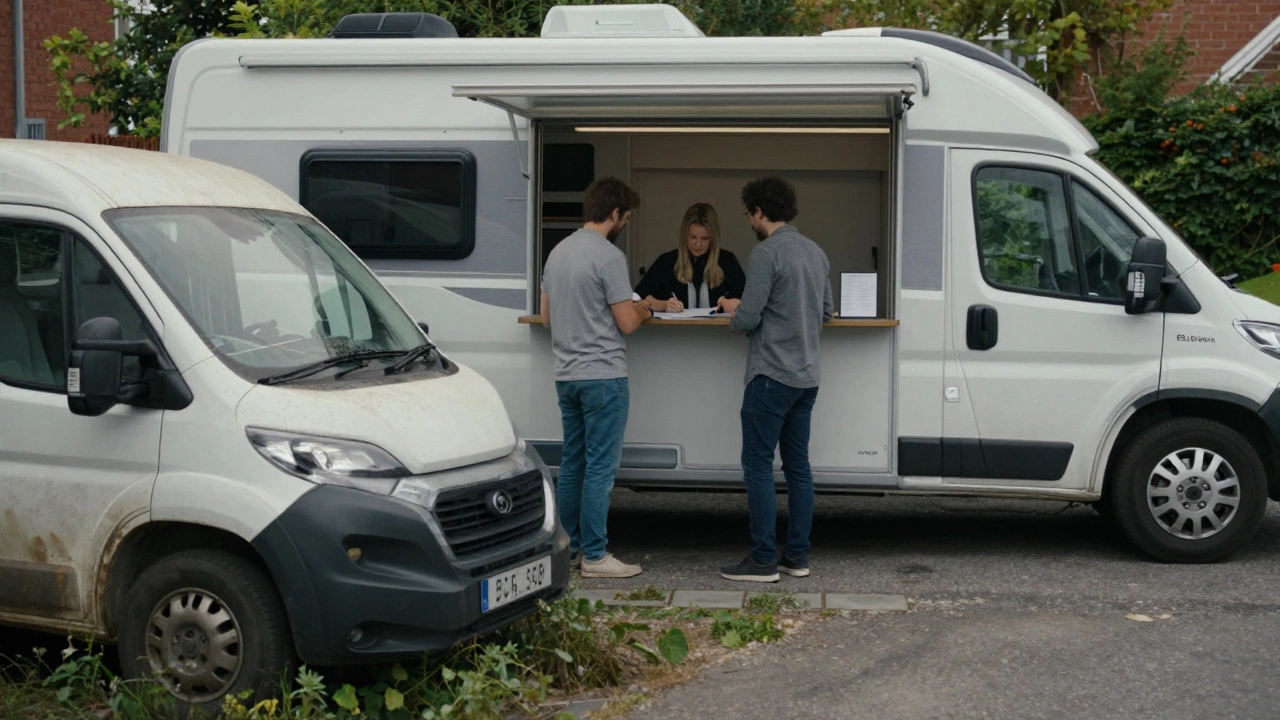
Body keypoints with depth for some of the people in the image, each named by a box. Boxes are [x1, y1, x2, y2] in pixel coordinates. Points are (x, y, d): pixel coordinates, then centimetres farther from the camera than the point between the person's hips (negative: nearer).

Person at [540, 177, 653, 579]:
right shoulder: (609, 256, -14)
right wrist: (645, 311, 6)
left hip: (567, 375, 8)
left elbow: (546, 316, 18)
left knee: (572, 463, 14)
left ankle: (567, 546, 21)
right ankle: (594, 556, -2)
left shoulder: (558, 252, 12)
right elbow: (627, 323, -14)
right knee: (601, 466, -4)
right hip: (603, 376, -8)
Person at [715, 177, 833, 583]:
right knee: (797, 465, 11)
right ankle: (797, 556, 15)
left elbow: (748, 318, -18)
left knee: (758, 465, -3)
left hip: (771, 375, -8)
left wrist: (733, 312, 5)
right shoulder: (816, 253, 13)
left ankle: (763, 561, -2)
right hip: (806, 376, 8)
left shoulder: (766, 253, -14)